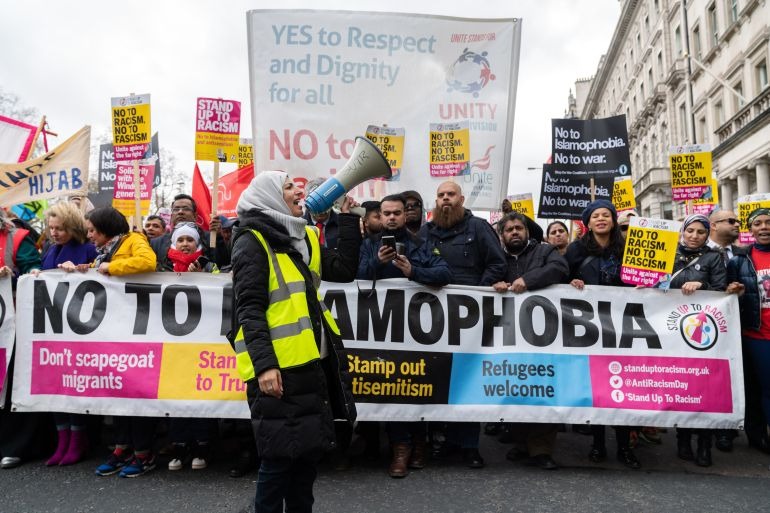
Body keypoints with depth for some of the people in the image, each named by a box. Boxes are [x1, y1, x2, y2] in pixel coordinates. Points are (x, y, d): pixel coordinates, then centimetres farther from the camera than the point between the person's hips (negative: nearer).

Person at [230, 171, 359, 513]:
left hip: (311, 364, 8)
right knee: (279, 459, 2)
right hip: (279, 368, -7)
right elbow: (249, 309, -14)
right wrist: (263, 364, -23)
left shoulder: (304, 238, 15)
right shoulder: (253, 242, -7)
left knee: (307, 454, 17)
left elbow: (345, 269, 9)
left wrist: (348, 217, 8)